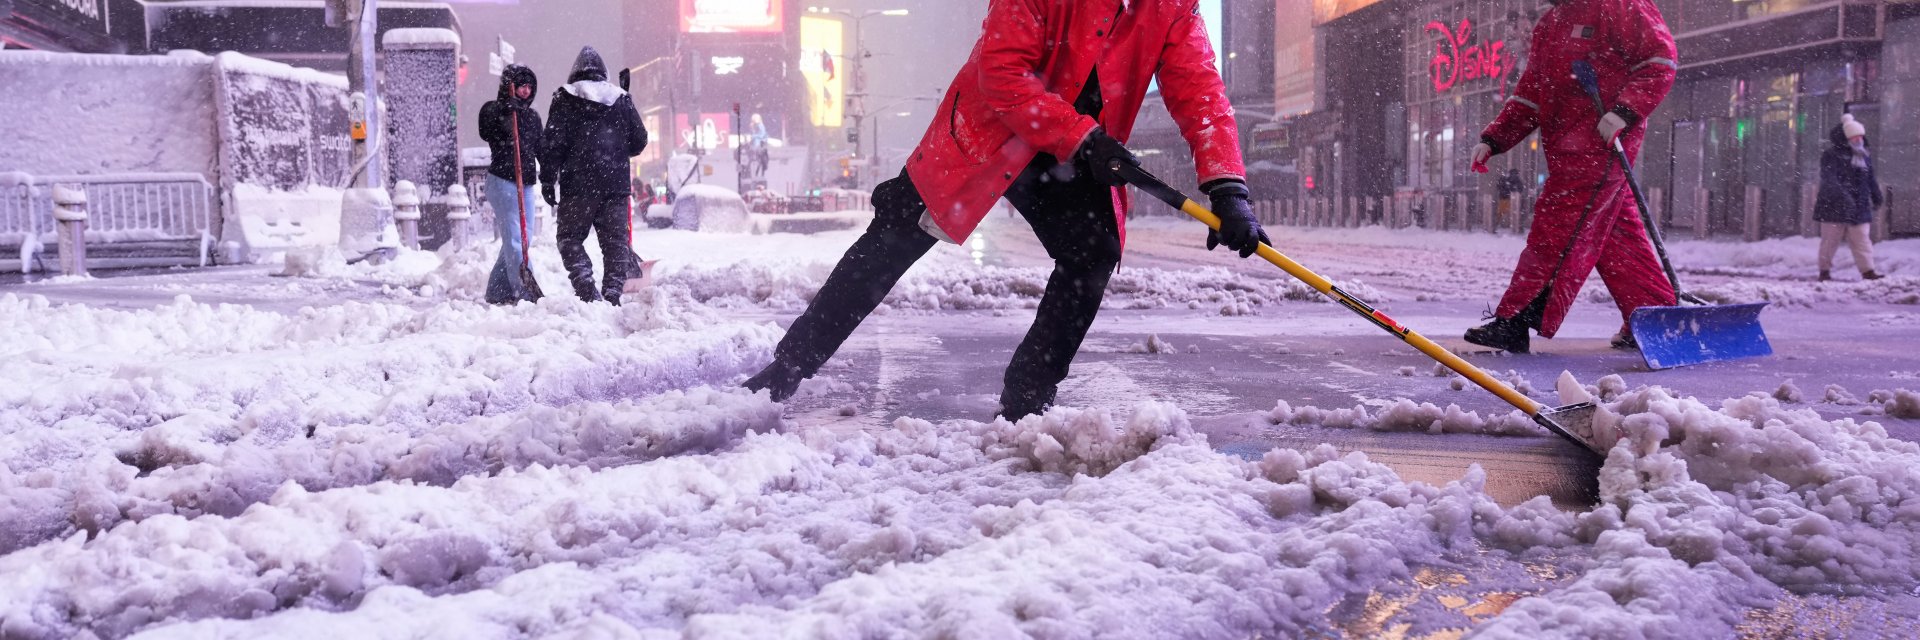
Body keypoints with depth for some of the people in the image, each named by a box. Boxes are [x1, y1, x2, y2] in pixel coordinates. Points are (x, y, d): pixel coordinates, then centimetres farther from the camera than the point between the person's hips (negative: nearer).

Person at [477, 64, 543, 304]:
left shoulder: (532, 116, 16)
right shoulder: (493, 110, -1)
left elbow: (540, 149, 16)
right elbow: (485, 133, -19)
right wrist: (503, 112, -31)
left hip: (526, 184, 7)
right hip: (502, 182, -7)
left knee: (521, 239, 7)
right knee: (514, 239, -13)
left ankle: (497, 292, 15)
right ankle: (525, 292, -19)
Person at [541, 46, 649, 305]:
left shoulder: (565, 99, 2)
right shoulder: (622, 99, 9)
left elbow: (554, 142, -5)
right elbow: (639, 141, 12)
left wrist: (547, 180, -1)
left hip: (578, 185, -2)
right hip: (617, 185, 2)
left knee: (570, 238, 7)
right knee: (616, 242, 7)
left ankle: (586, 287, -9)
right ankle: (613, 293, 0)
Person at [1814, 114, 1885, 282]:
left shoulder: (1865, 156, 13)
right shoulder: (1831, 156, -9)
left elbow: (1871, 179, 22)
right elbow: (1829, 179, -21)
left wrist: (1876, 197, 19)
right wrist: (1842, 196, -32)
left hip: (1859, 207, 5)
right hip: (1833, 205, -5)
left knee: (1862, 239, 1)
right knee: (1830, 240, 1)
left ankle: (1867, 270, 1)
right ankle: (1825, 270, 11)